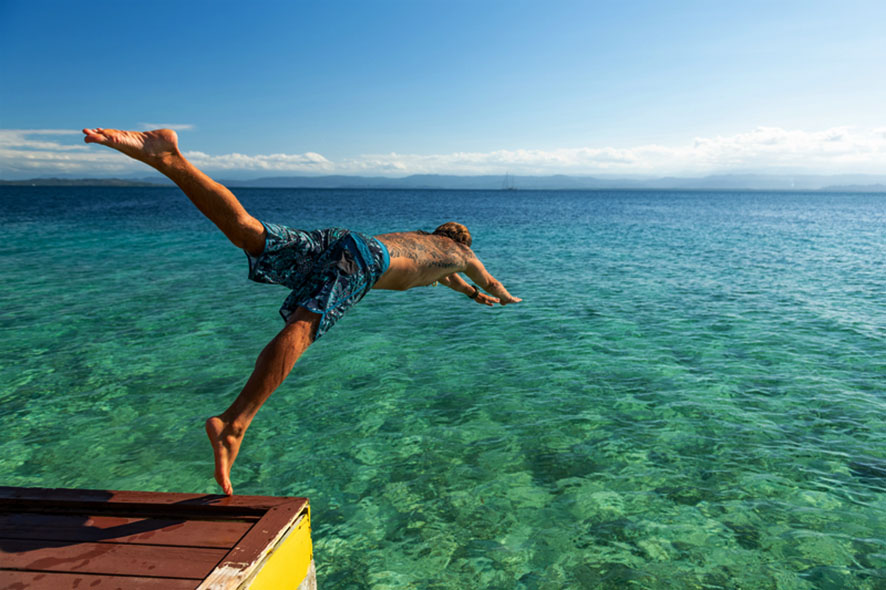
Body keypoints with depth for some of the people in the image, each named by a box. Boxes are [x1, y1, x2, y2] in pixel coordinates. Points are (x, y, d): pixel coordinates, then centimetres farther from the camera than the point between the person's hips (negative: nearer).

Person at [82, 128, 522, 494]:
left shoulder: (419, 236, 48)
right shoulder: (457, 251, 33)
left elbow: (436, 274, 69)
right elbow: (490, 281, 51)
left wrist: (471, 294, 83)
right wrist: (505, 297, 73)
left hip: (333, 240, 6)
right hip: (362, 259, -6)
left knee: (245, 230, -16)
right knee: (300, 329, -29)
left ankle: (169, 157, -35)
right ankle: (234, 424, -47)